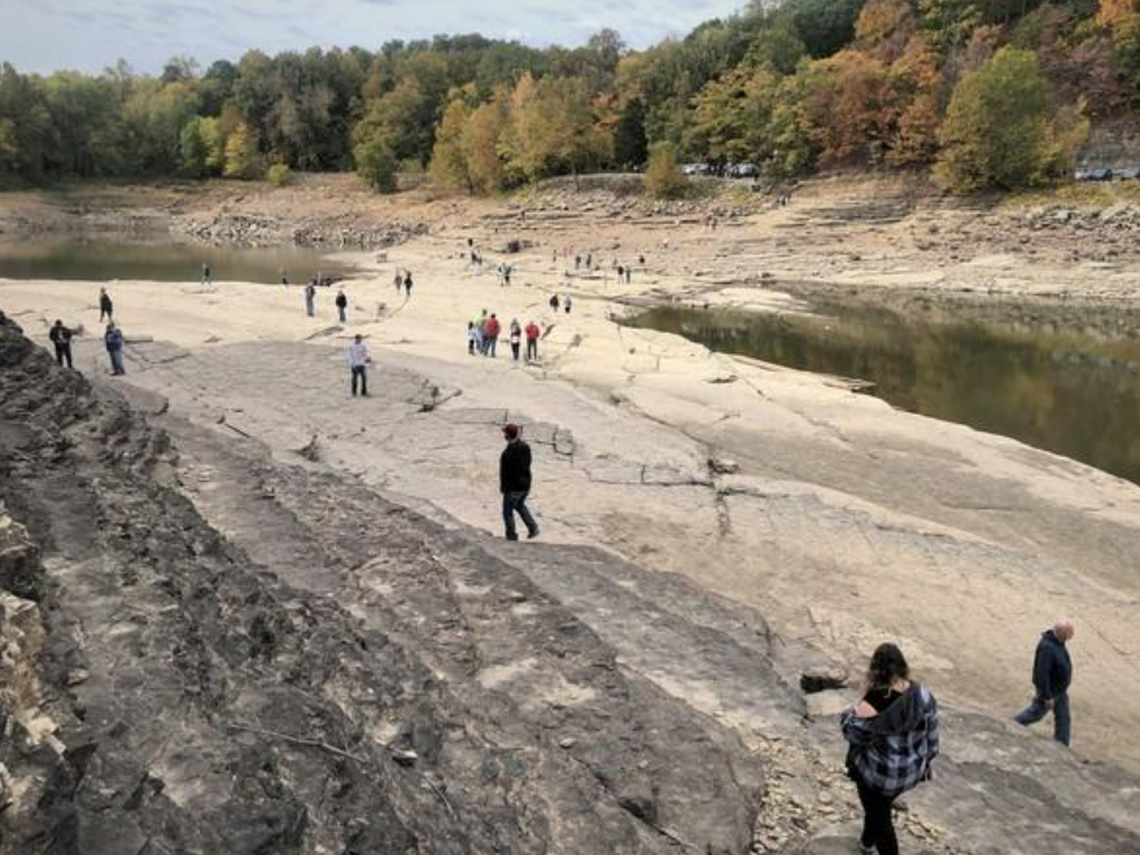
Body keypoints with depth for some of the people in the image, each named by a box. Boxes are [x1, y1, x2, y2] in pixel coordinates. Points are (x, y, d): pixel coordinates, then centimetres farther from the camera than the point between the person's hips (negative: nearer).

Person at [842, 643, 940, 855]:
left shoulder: (873, 704, -31)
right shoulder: (923, 695, -15)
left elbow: (854, 734, -16)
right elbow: (931, 733, -2)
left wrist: (848, 714, 4)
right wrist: (926, 762, 15)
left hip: (878, 774, -6)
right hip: (910, 770, 6)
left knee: (880, 816, 18)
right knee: (878, 806, 31)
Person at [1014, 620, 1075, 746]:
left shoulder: (1058, 641, -5)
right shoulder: (1047, 647, -35)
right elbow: (1042, 674, -32)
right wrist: (1047, 697, -26)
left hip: (1060, 689, 8)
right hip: (1049, 690, -8)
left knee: (1064, 719, 14)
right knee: (1035, 713, 11)